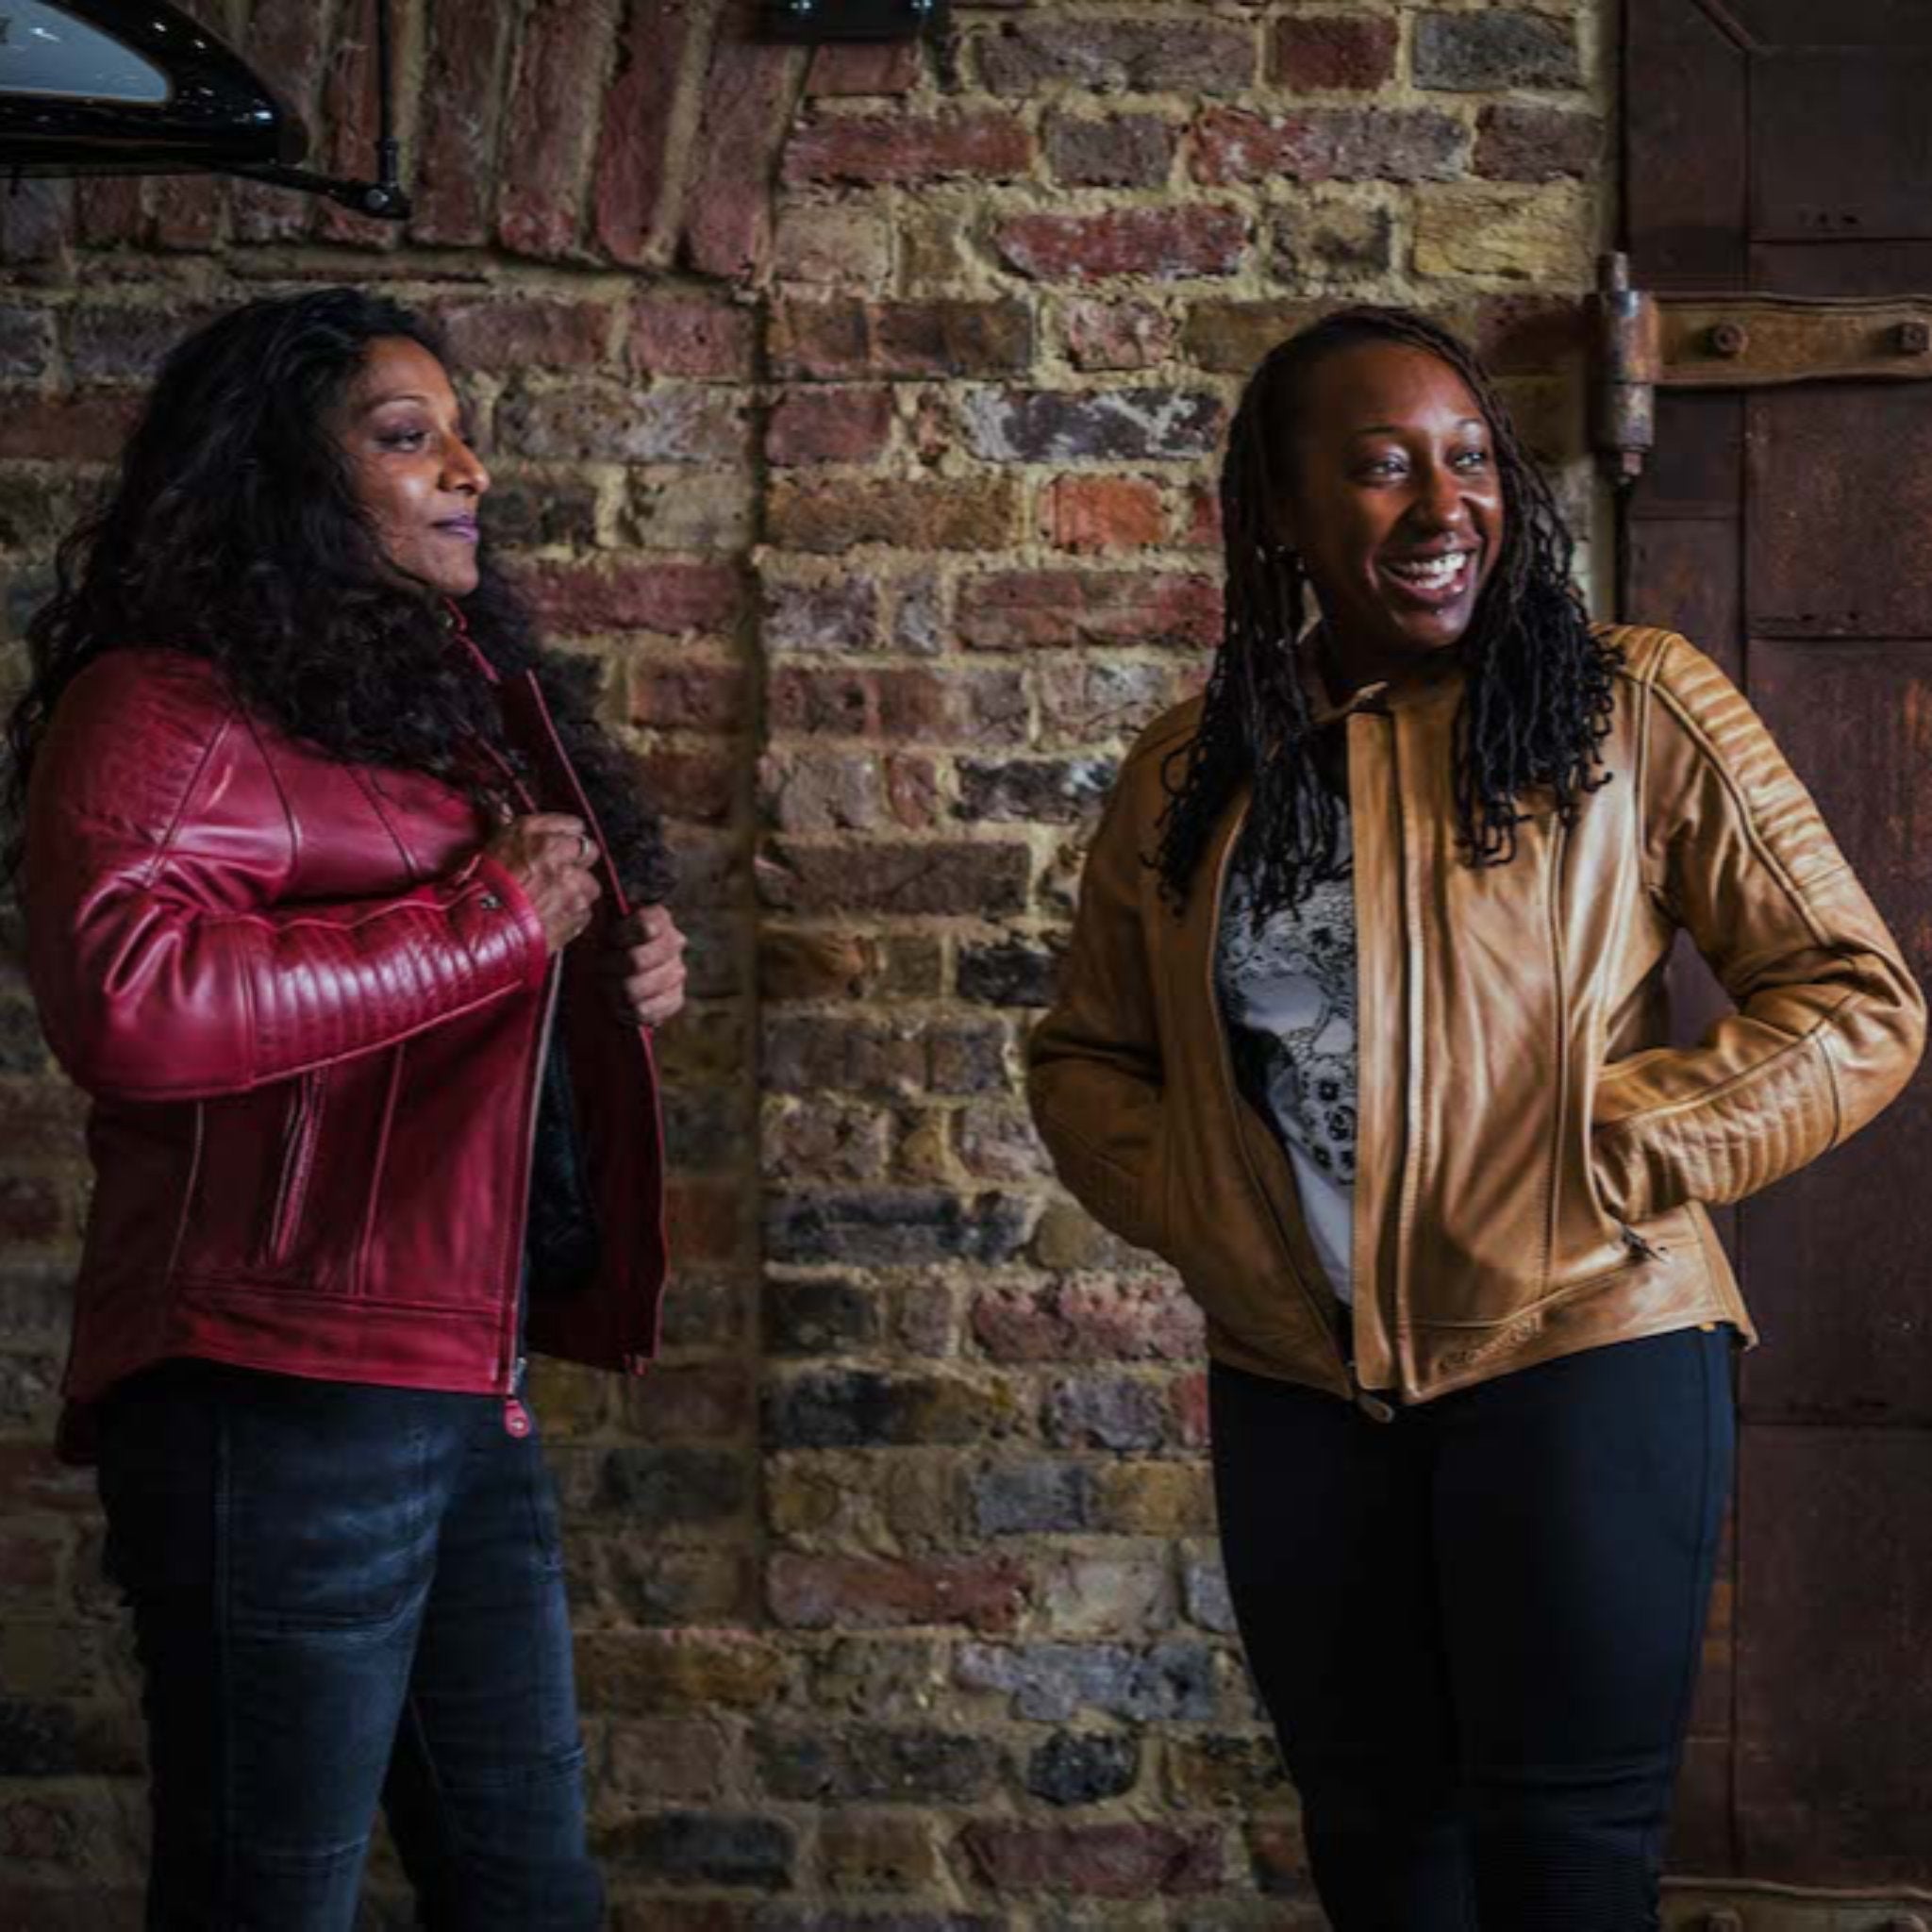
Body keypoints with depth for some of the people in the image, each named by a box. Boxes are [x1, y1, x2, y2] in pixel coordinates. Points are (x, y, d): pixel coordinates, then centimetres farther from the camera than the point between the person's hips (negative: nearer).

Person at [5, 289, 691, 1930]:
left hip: (470, 1388, 9)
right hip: (281, 1397, -9)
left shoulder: (457, 700, 19)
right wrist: (484, 921, -19)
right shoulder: (170, 706, -9)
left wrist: (622, 975, 9)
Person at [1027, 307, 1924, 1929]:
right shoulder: (1187, 775, 6)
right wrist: (1191, 1207, -1)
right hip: (1296, 1386, 4)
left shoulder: (1633, 711, -6)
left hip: (1585, 1356, -4)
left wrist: (1609, 1161, -14)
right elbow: (1087, 1053, 17)